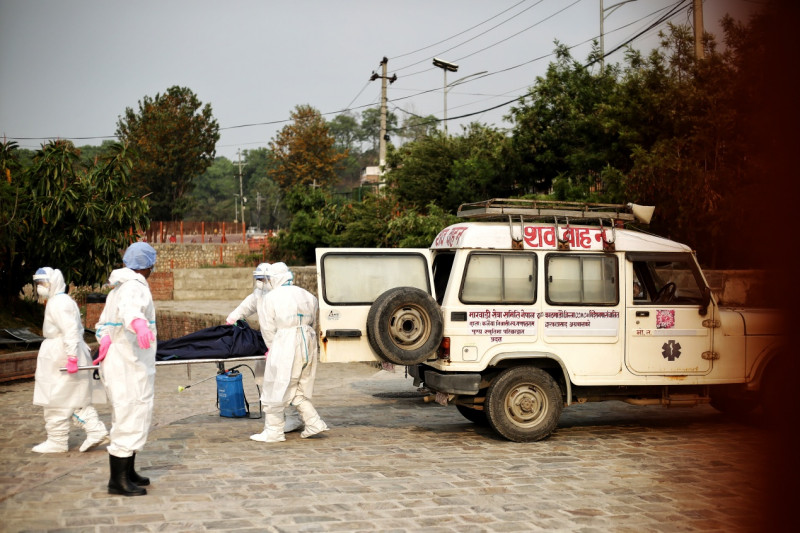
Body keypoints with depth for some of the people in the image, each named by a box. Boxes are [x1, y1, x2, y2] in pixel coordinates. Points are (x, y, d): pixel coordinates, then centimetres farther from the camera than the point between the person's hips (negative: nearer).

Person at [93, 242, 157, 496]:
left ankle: (127, 472, 28)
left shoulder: (117, 289, 19)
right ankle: (118, 480, -5)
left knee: (127, 418, 19)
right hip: (131, 366, -11)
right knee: (130, 419, -7)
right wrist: (139, 324, -58)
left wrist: (106, 342, 6)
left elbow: (103, 324, 22)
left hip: (115, 360, 11)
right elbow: (130, 308, -39)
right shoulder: (136, 287, -15)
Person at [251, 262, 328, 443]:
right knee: (299, 390, 18)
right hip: (309, 344, 6)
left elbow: (268, 330, -1)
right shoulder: (307, 296, 13)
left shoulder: (270, 299, -3)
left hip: (285, 347, -6)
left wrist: (272, 347, 15)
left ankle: (273, 432, 7)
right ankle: (314, 423, 11)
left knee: (276, 390, 3)